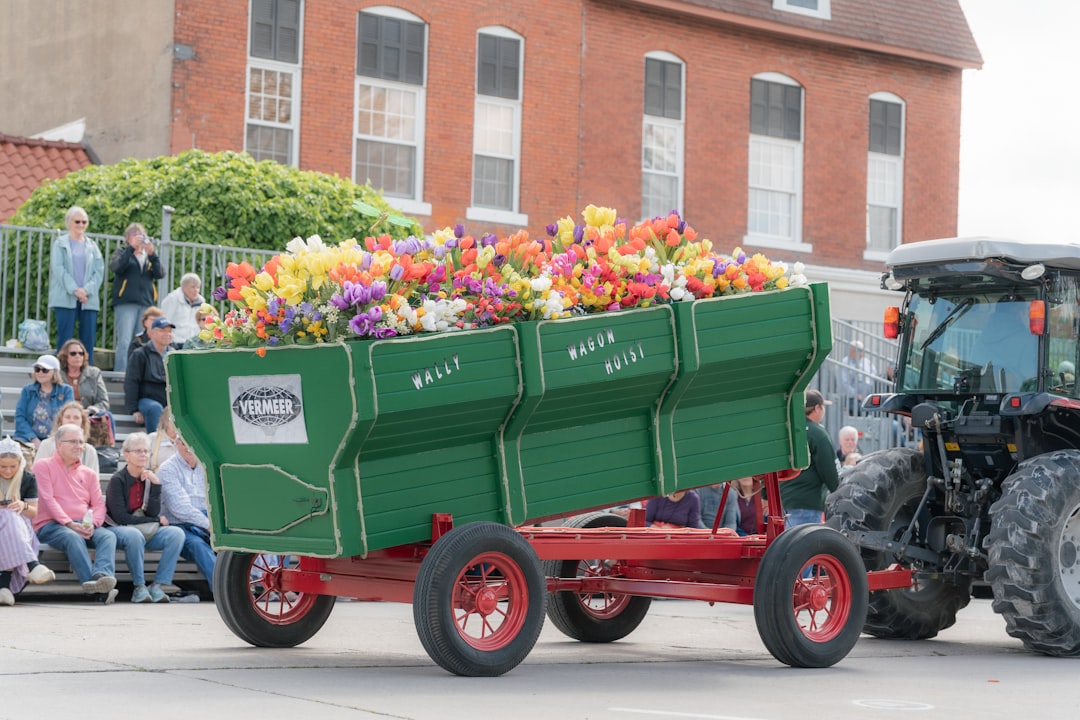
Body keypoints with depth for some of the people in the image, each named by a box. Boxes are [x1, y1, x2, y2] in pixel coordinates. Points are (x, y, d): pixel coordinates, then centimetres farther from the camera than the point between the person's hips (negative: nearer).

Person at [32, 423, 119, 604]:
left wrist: (92, 524, -11)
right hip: (51, 525, -5)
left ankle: (102, 575, -57)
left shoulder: (88, 473, 23)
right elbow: (47, 499, -4)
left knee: (108, 536, -28)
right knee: (73, 538, -38)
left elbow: (99, 505, 13)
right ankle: (99, 589, -53)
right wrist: (69, 524, -17)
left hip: (84, 526, 5)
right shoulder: (43, 466, 9)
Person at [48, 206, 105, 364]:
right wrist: (74, 289, -16)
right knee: (65, 339, -6)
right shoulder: (60, 244, 7)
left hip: (89, 299, 3)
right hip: (65, 299, -3)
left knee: (88, 340, -1)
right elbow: (58, 268, -5)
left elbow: (100, 271, 6)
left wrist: (87, 290, -10)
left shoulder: (92, 246, 15)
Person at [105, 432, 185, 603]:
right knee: (135, 535, -39)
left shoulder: (150, 479, 8)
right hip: (120, 530, -5)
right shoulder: (117, 480, -7)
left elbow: (153, 513, -3)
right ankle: (139, 587, -26)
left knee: (176, 533, -21)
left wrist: (155, 485, -12)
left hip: (147, 531, 5)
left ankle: (157, 586, -23)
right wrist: (156, 520, -10)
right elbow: (120, 517, -15)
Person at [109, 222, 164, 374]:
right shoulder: (123, 252, 11)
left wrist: (152, 254, -13)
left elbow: (160, 274, 1)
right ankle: (120, 373, -13)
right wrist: (131, 248, -17)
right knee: (124, 342, -12)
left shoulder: (149, 256, 18)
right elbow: (116, 267, -11)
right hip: (126, 303, -3)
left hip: (146, 304, 3)